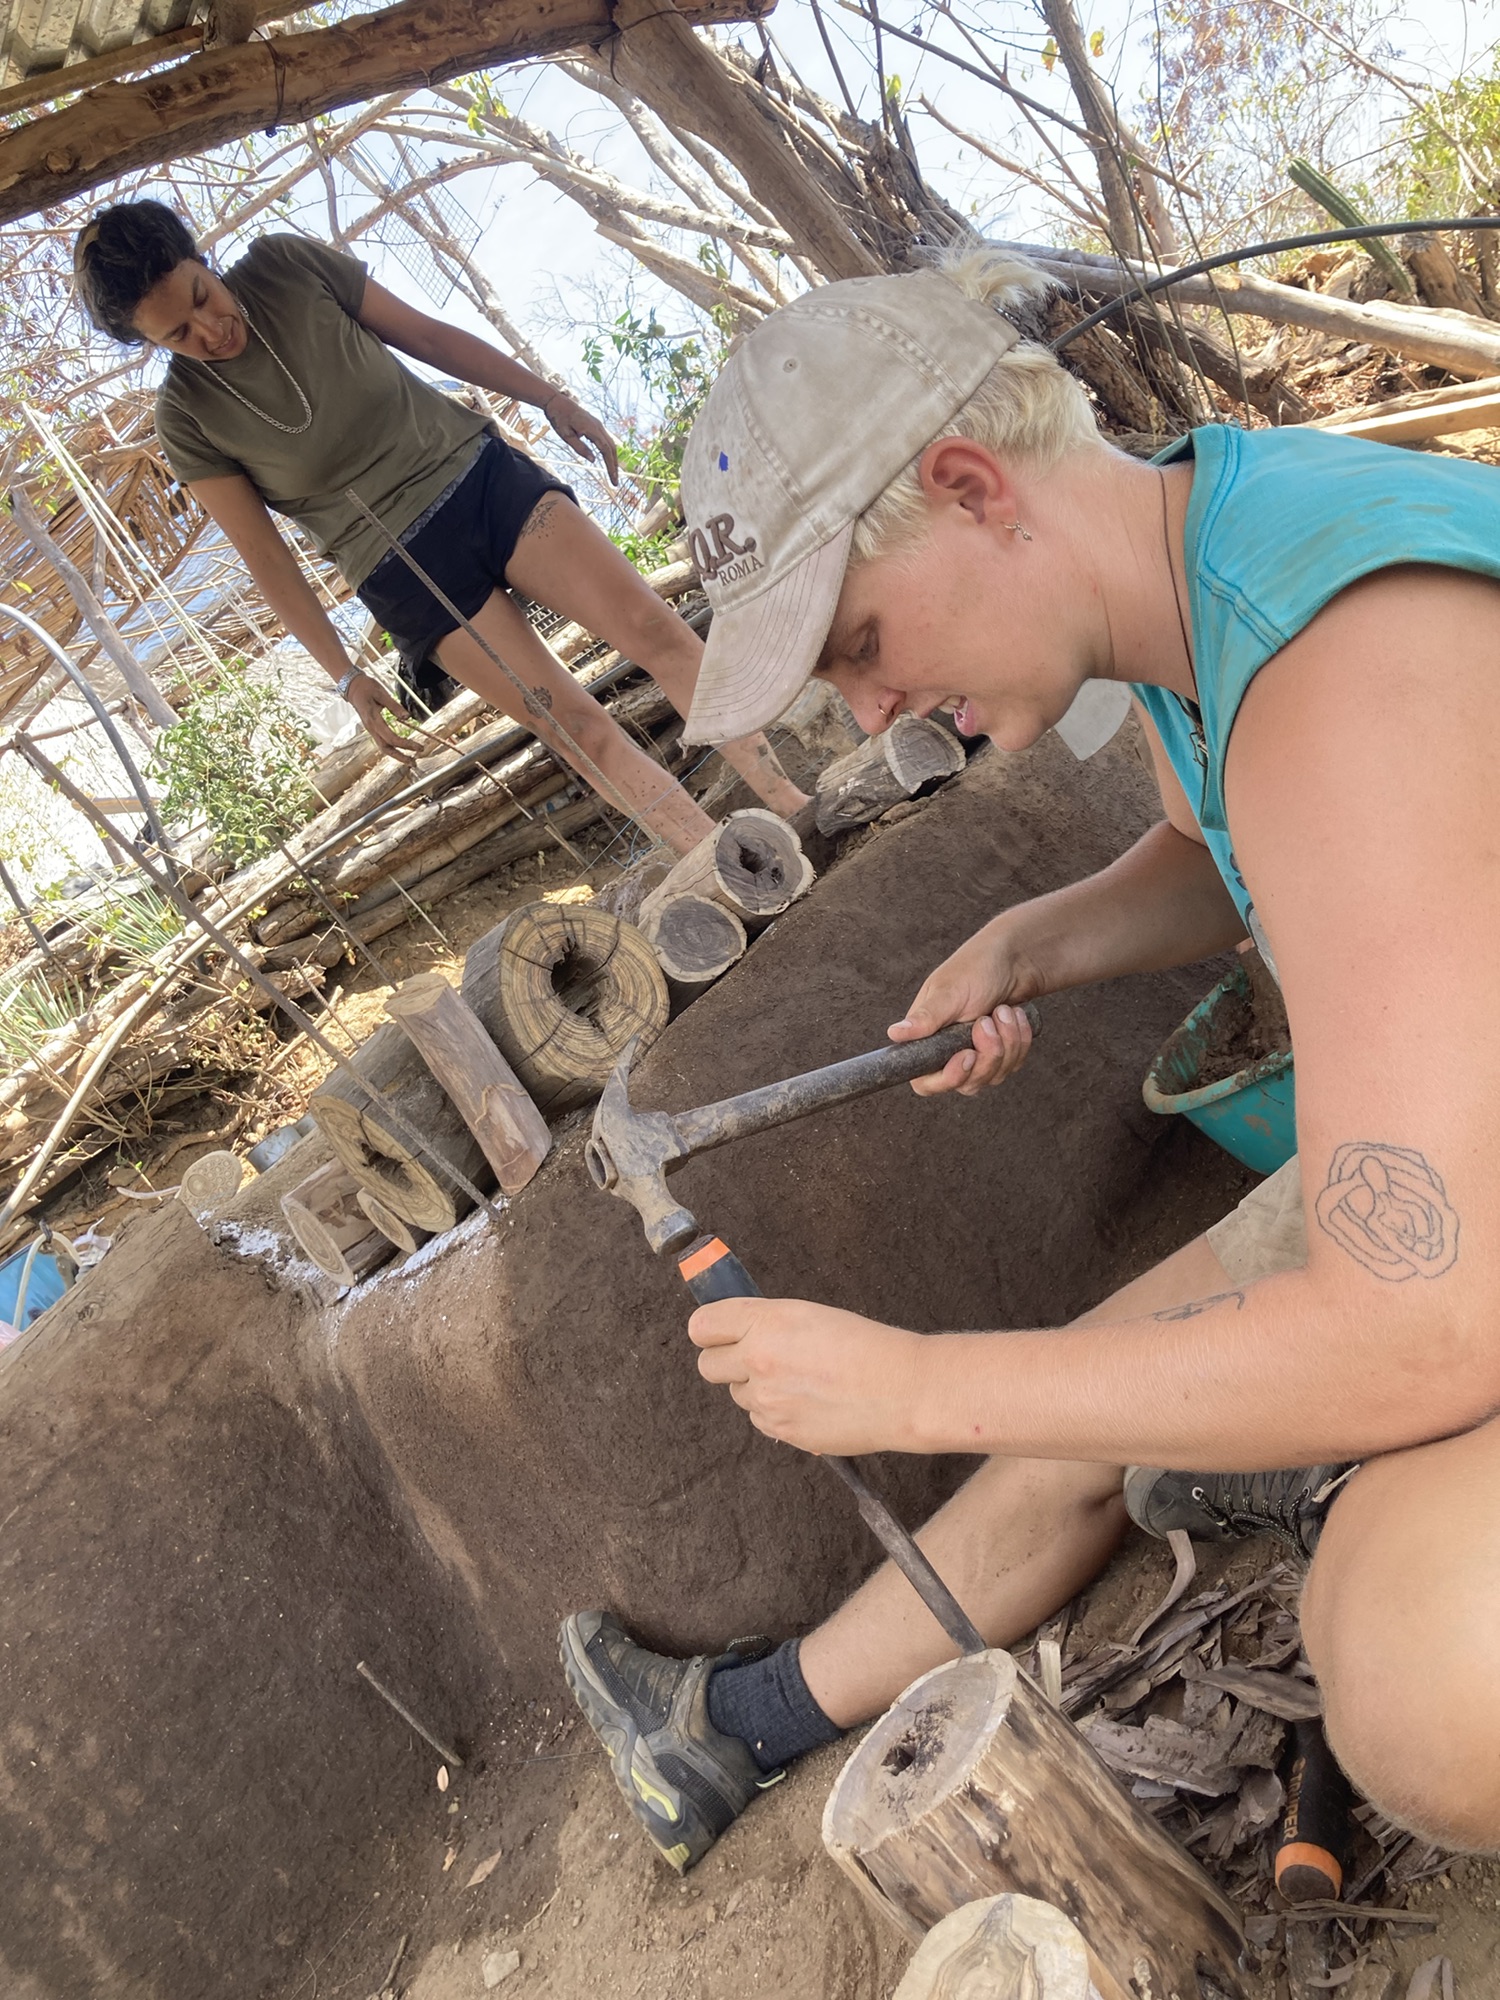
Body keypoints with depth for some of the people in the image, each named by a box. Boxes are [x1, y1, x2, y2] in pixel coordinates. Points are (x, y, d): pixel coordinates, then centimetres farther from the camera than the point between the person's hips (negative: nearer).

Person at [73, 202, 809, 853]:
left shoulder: (285, 265, -3)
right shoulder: (187, 418, -8)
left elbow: (427, 336, 6)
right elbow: (263, 554, -3)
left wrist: (549, 397, 7)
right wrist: (344, 673, -3)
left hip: (478, 472, 3)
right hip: (403, 571, -3)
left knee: (654, 626, -10)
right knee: (581, 728, -7)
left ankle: (795, 807, -1)